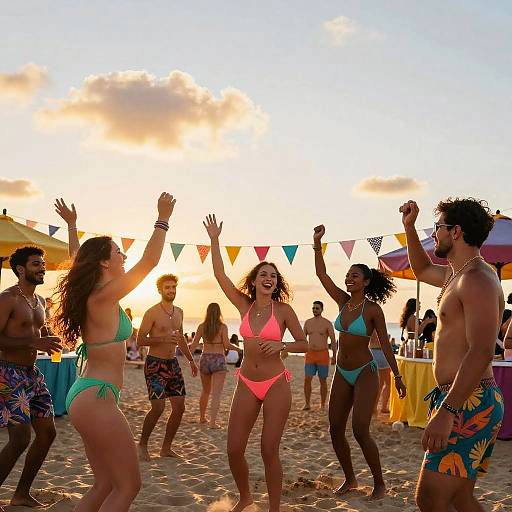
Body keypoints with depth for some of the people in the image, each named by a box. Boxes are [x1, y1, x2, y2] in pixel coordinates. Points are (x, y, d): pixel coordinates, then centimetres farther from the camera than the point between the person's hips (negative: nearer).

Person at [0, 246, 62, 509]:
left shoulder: (40, 301, 14)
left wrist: (47, 342, 7)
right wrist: (34, 342, -26)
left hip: (32, 373, 9)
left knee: (47, 432, 9)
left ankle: (22, 494, 21)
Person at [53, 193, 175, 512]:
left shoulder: (90, 293, 10)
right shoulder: (104, 296, -14)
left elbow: (78, 259, 29)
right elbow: (150, 260, -16)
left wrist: (72, 224, 38)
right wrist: (164, 218, -9)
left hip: (86, 396, 10)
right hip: (97, 398, -10)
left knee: (106, 484, 15)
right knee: (128, 486, -1)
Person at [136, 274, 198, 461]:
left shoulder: (179, 312, 12)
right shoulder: (152, 312, -9)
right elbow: (140, 340, -13)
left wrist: (191, 359, 24)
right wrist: (163, 338, -24)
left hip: (173, 363, 7)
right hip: (155, 364, -7)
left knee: (179, 407, 4)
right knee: (158, 407, -15)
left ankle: (166, 448, 16)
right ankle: (142, 444, 6)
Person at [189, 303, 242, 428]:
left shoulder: (202, 326, 3)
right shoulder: (222, 327, -6)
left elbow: (194, 344, 1)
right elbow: (226, 344, -12)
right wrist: (238, 348, 5)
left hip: (205, 359, 4)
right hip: (218, 360, -4)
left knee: (205, 391, 22)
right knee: (216, 394, -5)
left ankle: (202, 417, 34)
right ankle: (212, 422, -16)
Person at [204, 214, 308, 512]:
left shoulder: (283, 310, -5)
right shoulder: (244, 306, 3)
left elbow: (305, 345, -1)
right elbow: (220, 274, -2)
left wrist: (281, 345, -19)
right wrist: (215, 240, -5)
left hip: (276, 385, -3)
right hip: (247, 384, 3)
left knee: (269, 451, -2)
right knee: (234, 450, 3)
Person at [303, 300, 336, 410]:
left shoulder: (327, 323, -3)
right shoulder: (308, 322, 8)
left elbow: (333, 340, -3)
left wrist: (334, 356, -8)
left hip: (323, 354, -3)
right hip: (310, 354, 3)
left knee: (323, 381, 4)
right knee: (307, 379, -5)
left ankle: (322, 405, 13)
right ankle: (307, 404, 3)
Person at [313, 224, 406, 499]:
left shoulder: (373, 309, -11)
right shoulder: (343, 301, 3)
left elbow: (385, 344, -8)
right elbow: (321, 274, -1)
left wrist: (397, 376, -7)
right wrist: (317, 243, -10)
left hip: (365, 373, -6)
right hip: (342, 373, 6)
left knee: (360, 431, -11)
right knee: (335, 430, 5)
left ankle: (379, 483, 7)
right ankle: (350, 479, 23)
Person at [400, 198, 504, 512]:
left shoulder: (477, 279, -16)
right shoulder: (458, 274, 15)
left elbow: (481, 353, -26)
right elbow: (422, 270, 37)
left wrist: (446, 412, -31)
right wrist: (410, 227, 25)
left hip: (470, 403, -10)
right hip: (465, 402, 10)